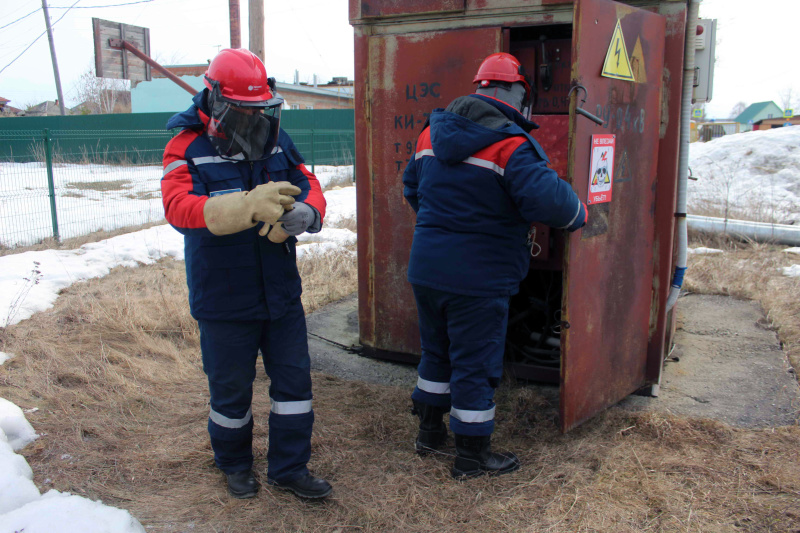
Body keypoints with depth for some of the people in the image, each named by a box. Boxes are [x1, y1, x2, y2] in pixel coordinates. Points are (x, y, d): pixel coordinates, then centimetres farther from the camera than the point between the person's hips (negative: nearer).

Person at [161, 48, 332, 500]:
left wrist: (302, 215, -30)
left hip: (281, 292, 4)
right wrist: (248, 205, -46)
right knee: (231, 389, 13)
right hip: (224, 300, -4)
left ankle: (289, 467, 29)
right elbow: (179, 207, -30)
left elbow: (312, 189, -3)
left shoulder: (278, 141, 2)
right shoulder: (189, 149, -13)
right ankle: (235, 465, 38)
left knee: (294, 378, 11)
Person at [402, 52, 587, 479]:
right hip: (477, 276, -7)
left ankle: (428, 430, 38)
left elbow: (411, 187, 20)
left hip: (426, 267, 7)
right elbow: (545, 198, -25)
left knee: (437, 351, 24)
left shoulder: (432, 133, 9)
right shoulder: (510, 143, -16)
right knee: (475, 364, 7)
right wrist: (579, 214, -4)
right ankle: (471, 455, 21)